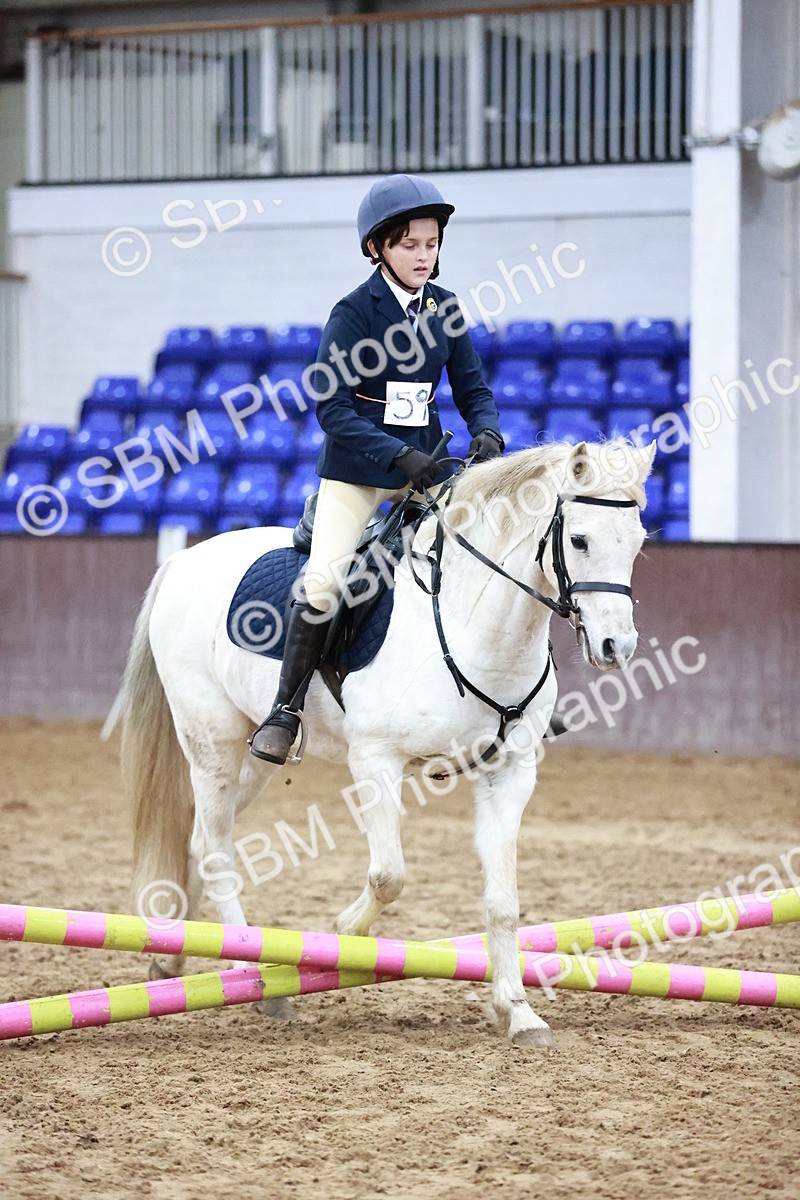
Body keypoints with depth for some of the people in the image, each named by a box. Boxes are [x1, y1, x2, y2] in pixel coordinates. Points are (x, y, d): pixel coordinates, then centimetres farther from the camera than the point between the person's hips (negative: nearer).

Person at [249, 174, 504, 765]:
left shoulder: (445, 309, 4)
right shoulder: (354, 312, -10)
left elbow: (473, 389, 9)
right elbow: (331, 407, -15)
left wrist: (487, 433, -14)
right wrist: (399, 455, -25)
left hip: (424, 465, 5)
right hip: (356, 470, -4)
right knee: (324, 583, -17)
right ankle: (286, 710, -5)